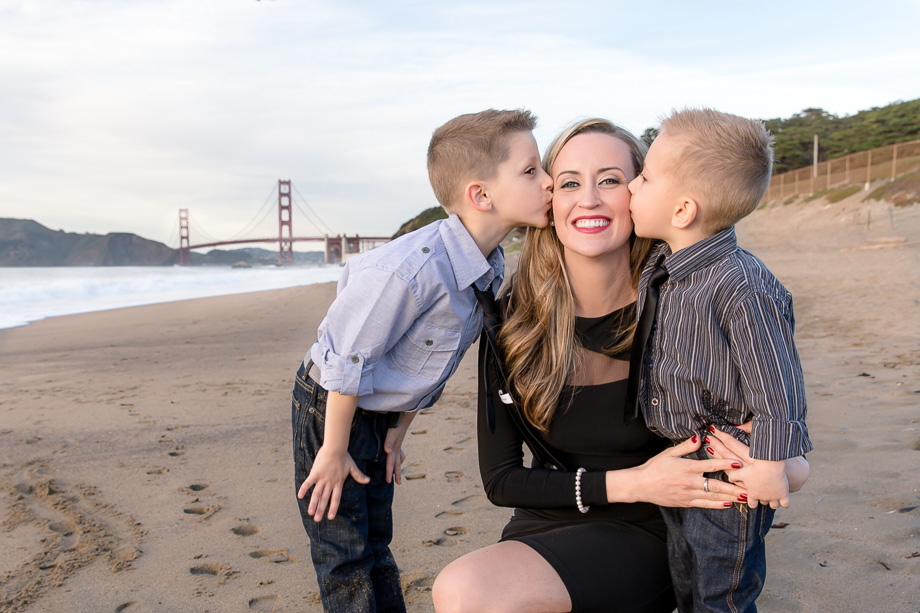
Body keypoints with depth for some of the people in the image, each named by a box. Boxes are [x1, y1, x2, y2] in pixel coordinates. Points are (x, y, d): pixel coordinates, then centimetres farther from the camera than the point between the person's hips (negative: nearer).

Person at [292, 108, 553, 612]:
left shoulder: (490, 269, -7)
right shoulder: (411, 270, -36)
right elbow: (347, 363, -26)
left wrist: (398, 431, 11)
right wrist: (334, 451, -16)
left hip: (379, 414, 8)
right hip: (330, 408, -7)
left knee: (377, 547, 19)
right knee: (345, 558, 4)